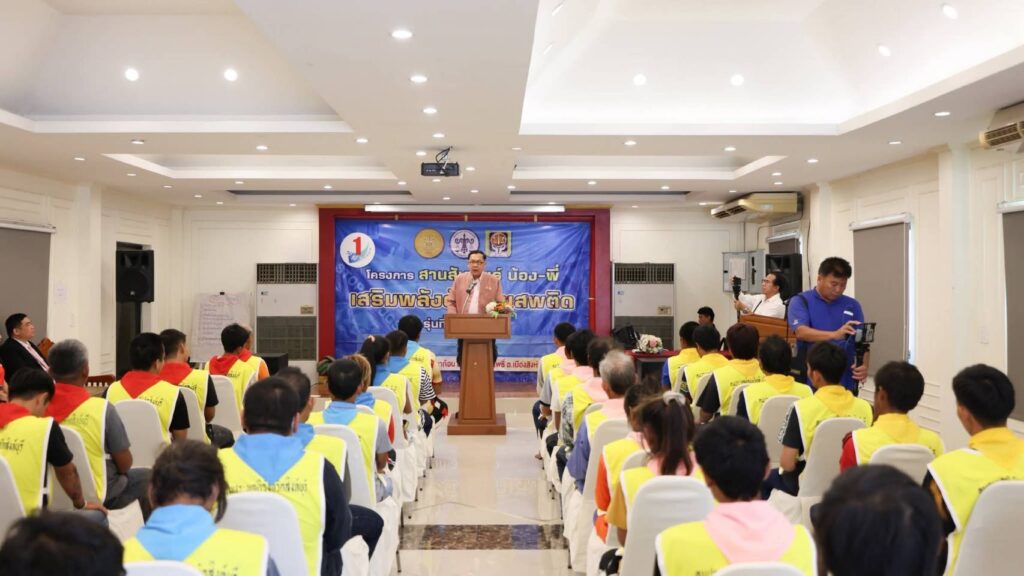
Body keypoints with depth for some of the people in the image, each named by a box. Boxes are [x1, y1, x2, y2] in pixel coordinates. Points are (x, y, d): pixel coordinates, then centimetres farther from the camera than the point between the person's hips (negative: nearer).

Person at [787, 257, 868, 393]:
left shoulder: (852, 305, 8)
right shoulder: (800, 301, -2)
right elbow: (801, 332, -17)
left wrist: (864, 366, -15)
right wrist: (834, 335, -33)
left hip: (846, 383, 3)